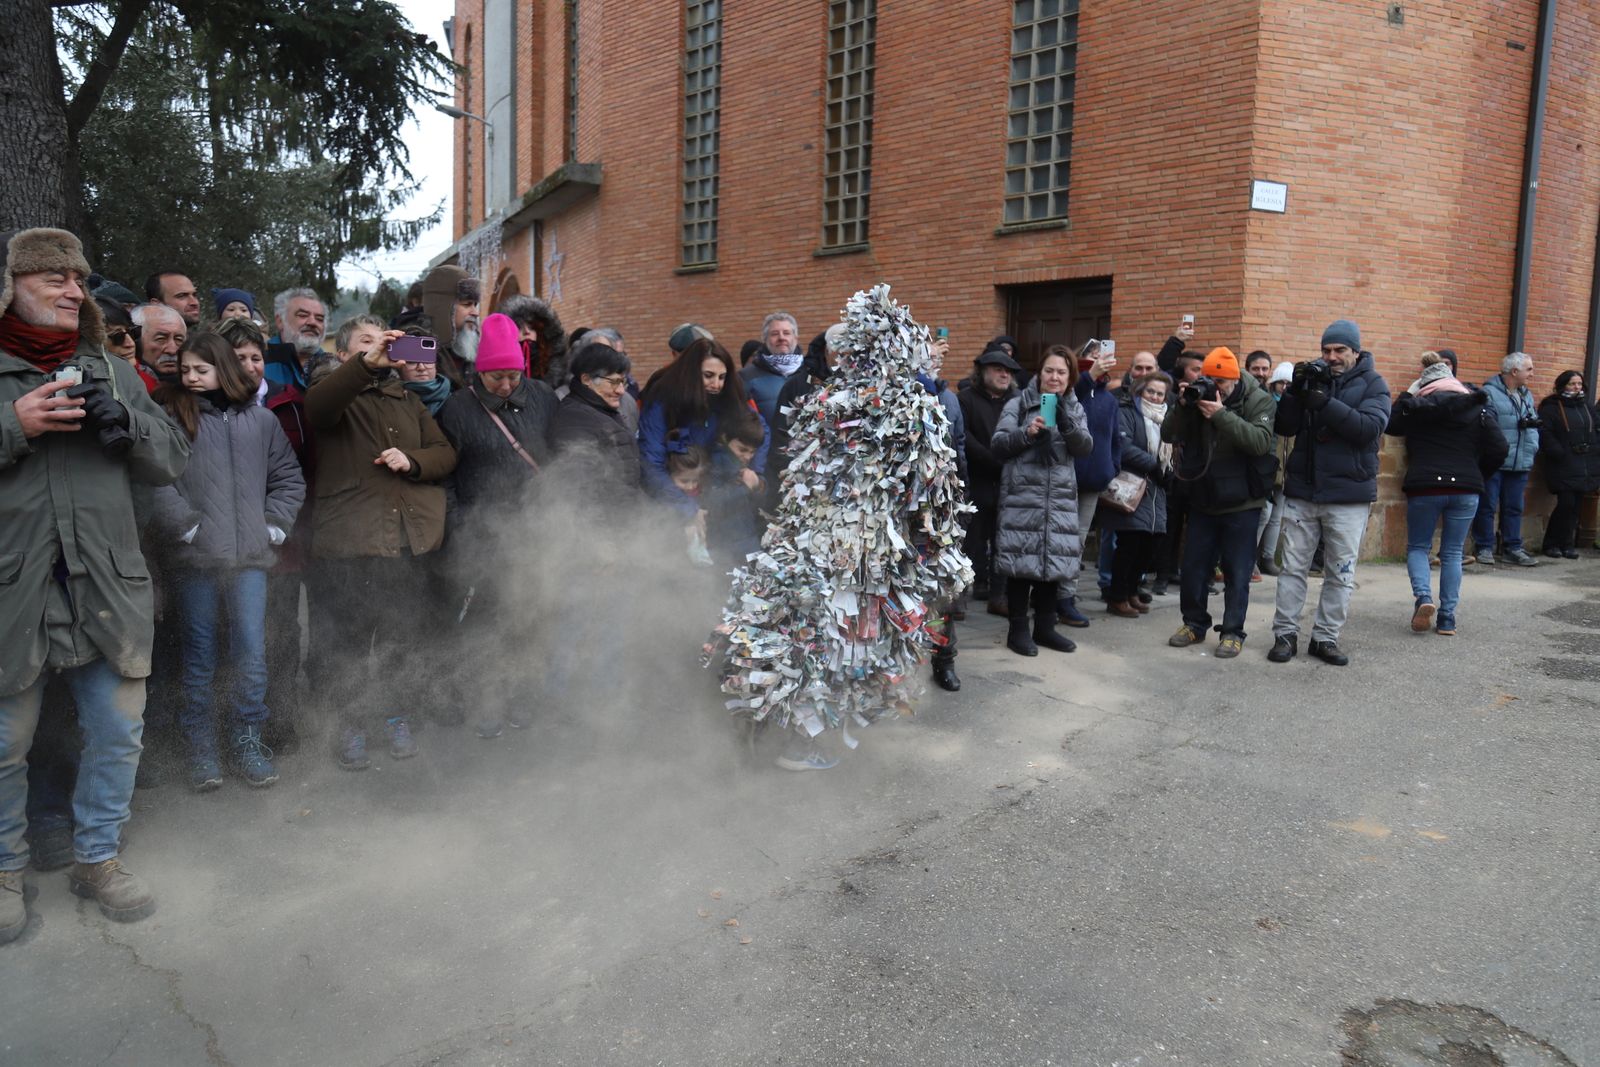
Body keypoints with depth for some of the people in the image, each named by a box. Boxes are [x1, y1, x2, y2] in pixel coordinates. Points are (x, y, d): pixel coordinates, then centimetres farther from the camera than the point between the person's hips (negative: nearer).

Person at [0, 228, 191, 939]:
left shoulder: (112, 372, 12)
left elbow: (172, 460, 10)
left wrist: (127, 424, -9)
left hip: (107, 589, 3)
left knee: (118, 734, 11)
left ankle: (97, 858, 29)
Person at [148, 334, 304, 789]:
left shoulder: (259, 419, 8)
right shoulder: (172, 416, 1)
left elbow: (289, 477, 14)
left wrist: (273, 527, 5)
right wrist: (186, 527, -9)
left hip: (249, 557, 1)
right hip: (195, 559, -1)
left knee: (252, 654, 1)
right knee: (200, 658, 7)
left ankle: (249, 741, 15)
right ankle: (200, 746, 19)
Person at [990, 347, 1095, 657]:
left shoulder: (1074, 408, 13)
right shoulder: (1019, 404, 2)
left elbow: (1085, 447, -2)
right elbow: (997, 445, -3)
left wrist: (1067, 423, -19)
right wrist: (1026, 433, -19)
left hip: (1060, 498, 4)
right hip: (1022, 496, -4)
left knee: (1053, 561, 8)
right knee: (1022, 561, -4)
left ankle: (1044, 627, 21)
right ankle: (1018, 630, 6)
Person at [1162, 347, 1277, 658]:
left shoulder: (1258, 400, -9)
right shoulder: (1198, 396, 1)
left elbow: (1260, 441, -25)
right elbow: (1168, 435, -3)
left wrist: (1222, 415, -30)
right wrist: (1182, 406, -19)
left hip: (1241, 503, -4)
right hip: (1202, 499, 4)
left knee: (1236, 572, 2)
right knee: (1193, 566, 10)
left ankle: (1232, 632, 11)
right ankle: (1194, 623, 24)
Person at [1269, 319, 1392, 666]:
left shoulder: (1372, 384, 0)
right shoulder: (1312, 375, 7)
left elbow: (1370, 428, -17)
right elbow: (1284, 427, 2)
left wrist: (1325, 402, -25)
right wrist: (1295, 390, -14)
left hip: (1348, 495, -2)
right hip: (1302, 490, 2)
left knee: (1341, 574, 5)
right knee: (1293, 568, 5)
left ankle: (1325, 637, 15)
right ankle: (1285, 634, 12)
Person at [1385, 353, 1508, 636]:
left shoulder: (1415, 405, -2)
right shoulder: (1476, 407, 5)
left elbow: (1391, 425, 9)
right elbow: (1499, 448, 1)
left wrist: (1407, 394, 12)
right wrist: (1477, 475, 14)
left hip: (1424, 487, -2)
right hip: (1466, 489, 2)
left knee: (1417, 547, 13)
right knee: (1452, 553, 11)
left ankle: (1423, 597, -13)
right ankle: (1447, 618, 9)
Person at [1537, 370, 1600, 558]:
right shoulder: (1551, 408, -3)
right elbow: (1544, 434, -11)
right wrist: (1559, 453, -16)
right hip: (1563, 467, -5)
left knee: (1575, 506, 6)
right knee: (1566, 504, -11)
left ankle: (1568, 544, 15)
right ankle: (1551, 543, 3)